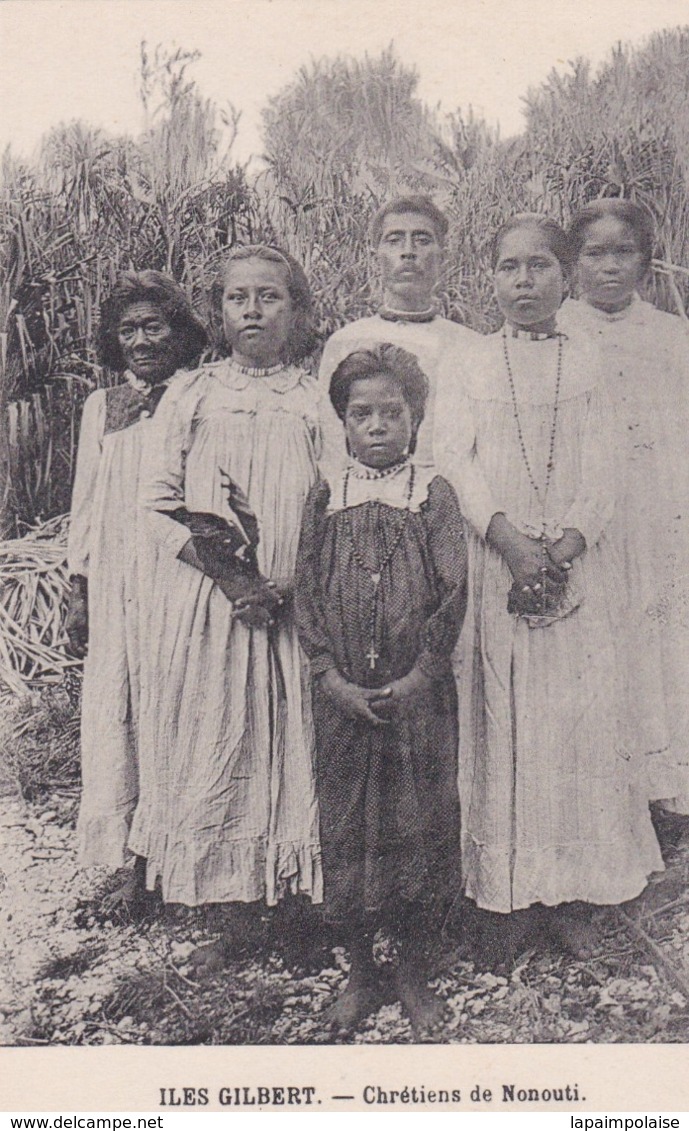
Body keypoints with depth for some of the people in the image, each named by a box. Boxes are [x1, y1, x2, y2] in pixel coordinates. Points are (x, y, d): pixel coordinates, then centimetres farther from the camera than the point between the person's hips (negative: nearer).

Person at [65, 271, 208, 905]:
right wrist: (78, 592, 11)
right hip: (115, 585, 4)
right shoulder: (101, 408, 13)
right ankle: (134, 860, 14)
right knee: (116, 715, 3)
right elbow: (86, 502, 14)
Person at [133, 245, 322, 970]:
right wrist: (223, 571, -10)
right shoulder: (190, 396, 10)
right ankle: (235, 916, 16)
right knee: (216, 748, 3)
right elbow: (157, 501, 4)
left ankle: (313, 896, 16)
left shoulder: (318, 401, 7)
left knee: (298, 747, 1)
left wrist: (287, 582, -14)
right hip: (205, 599, 1)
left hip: (297, 602, -1)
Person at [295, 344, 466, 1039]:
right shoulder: (325, 499, 5)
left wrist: (416, 679, -12)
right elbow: (305, 599, 2)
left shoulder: (434, 497, 0)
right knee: (346, 826, 9)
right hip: (341, 697, 2)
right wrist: (335, 681, -8)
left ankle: (413, 973, 26)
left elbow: (454, 592, -6)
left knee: (420, 823, 6)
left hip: (419, 696, -1)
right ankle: (360, 972, 28)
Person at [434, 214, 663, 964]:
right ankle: (501, 898, 10)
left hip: (575, 565, 1)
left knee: (580, 722, 2)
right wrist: (509, 538, -15)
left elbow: (601, 469, 4)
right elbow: (454, 457, -2)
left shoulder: (588, 360, 11)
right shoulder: (469, 360, 8)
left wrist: (566, 546, -13)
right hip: (493, 562, -1)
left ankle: (571, 896, 14)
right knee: (496, 724, -1)